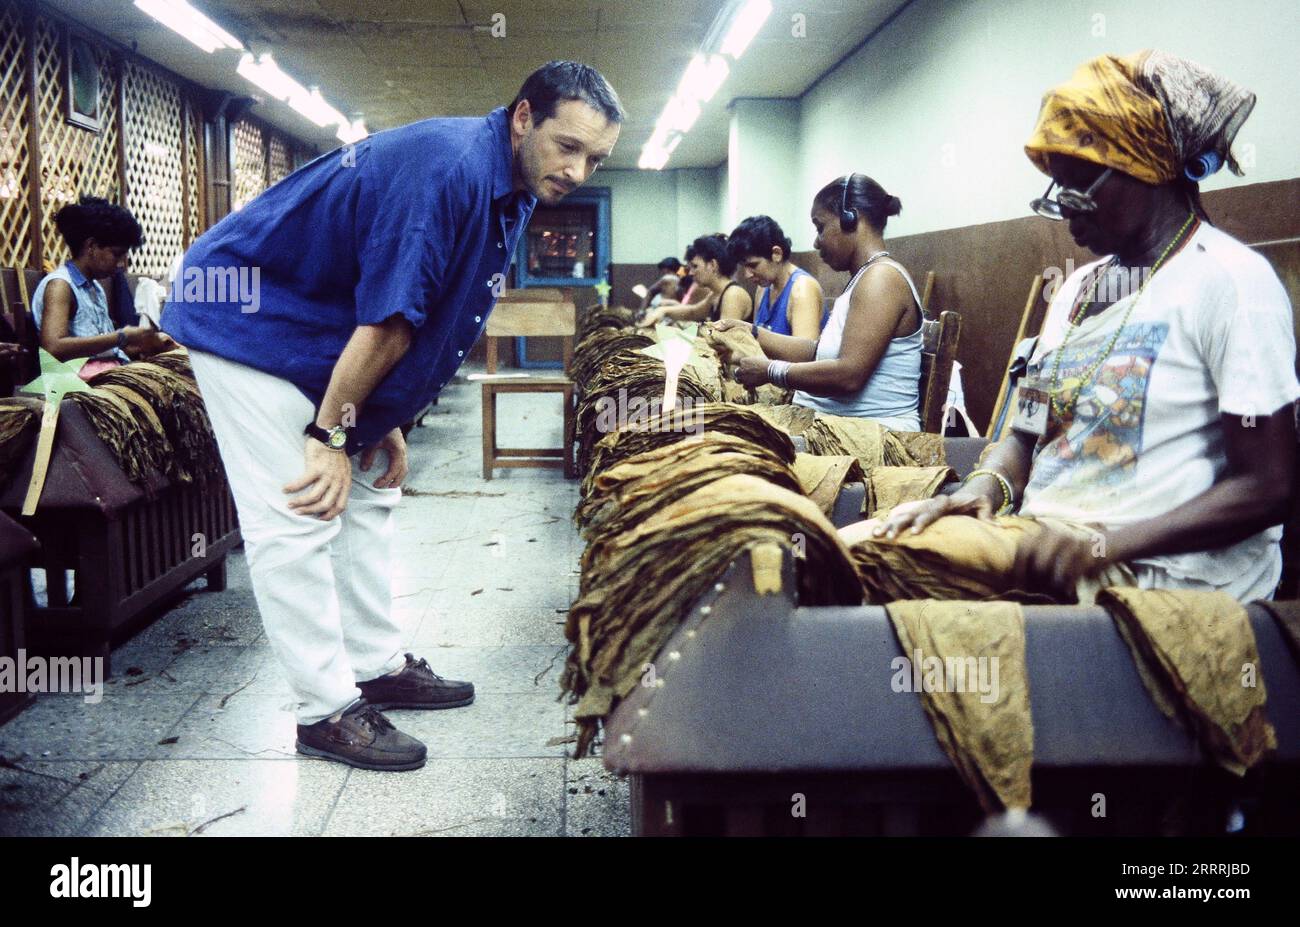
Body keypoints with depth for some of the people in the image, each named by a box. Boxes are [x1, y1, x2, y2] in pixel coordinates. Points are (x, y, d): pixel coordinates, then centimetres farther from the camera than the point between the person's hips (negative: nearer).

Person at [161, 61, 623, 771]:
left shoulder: (510, 190, 2)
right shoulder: (449, 166, -29)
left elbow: (412, 324, 7)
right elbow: (387, 320, -27)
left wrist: (381, 421, 4)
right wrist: (330, 433, -20)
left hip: (325, 333, 10)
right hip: (245, 318, -9)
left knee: (365, 501, 11)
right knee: (296, 519, -10)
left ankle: (379, 667, 21)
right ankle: (326, 712, -1)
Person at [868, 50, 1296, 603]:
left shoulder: (1229, 279, -6)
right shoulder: (1077, 290, 17)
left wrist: (1102, 547, -21)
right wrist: (985, 487, -4)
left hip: (1159, 574, -6)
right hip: (1042, 554, 7)